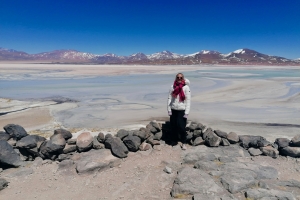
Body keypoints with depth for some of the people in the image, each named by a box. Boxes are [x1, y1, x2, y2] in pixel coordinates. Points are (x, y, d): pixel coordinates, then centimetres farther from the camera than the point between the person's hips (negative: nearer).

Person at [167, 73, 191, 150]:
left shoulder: (186, 87, -4)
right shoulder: (173, 87, 4)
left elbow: (188, 100, -6)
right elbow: (169, 98, 6)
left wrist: (186, 112, -10)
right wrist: (169, 109, 0)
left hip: (182, 110, -3)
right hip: (173, 110, 3)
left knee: (181, 127, -4)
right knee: (173, 126, 10)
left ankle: (183, 143, 14)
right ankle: (174, 141, 27)